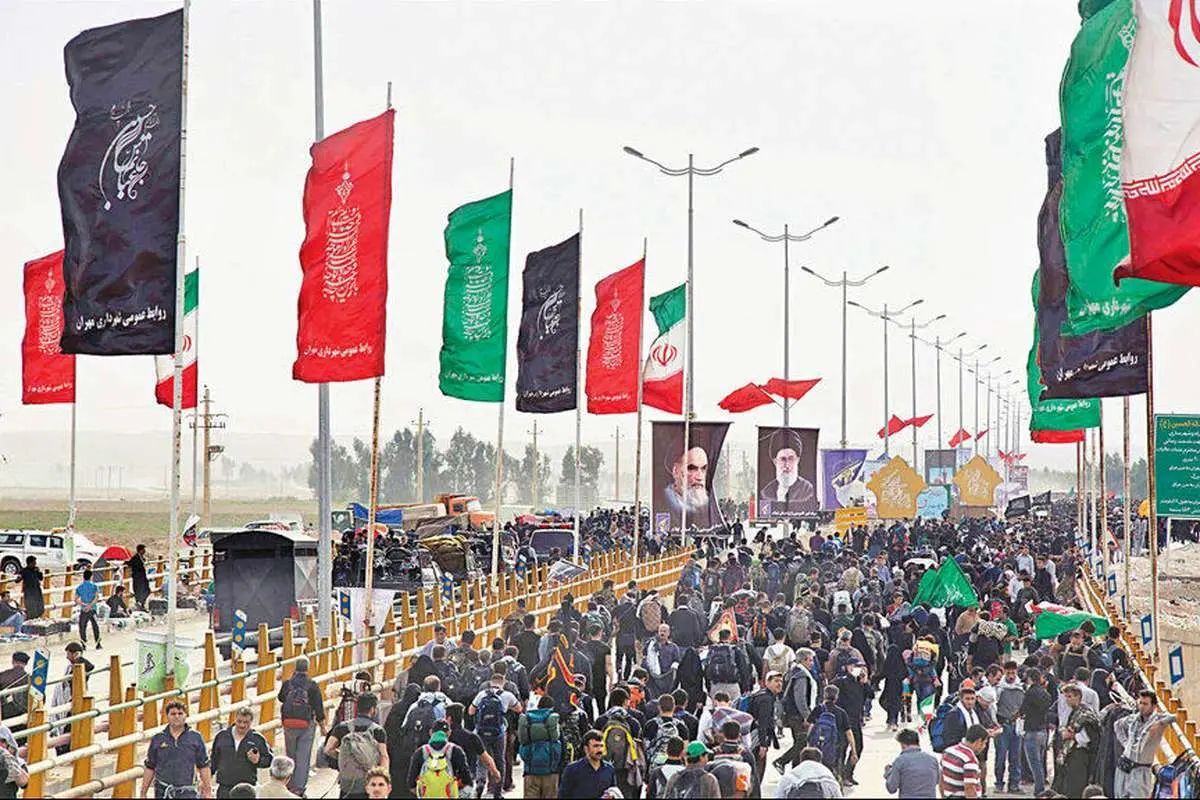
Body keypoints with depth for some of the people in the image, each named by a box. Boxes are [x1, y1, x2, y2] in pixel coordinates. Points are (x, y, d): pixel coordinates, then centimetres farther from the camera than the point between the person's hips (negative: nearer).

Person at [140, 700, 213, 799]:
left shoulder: (195, 738, 6)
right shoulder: (157, 739, 8)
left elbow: (204, 767, 7)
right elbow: (149, 768, 11)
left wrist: (208, 791, 1)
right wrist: (143, 793, 9)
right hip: (163, 791, 1)